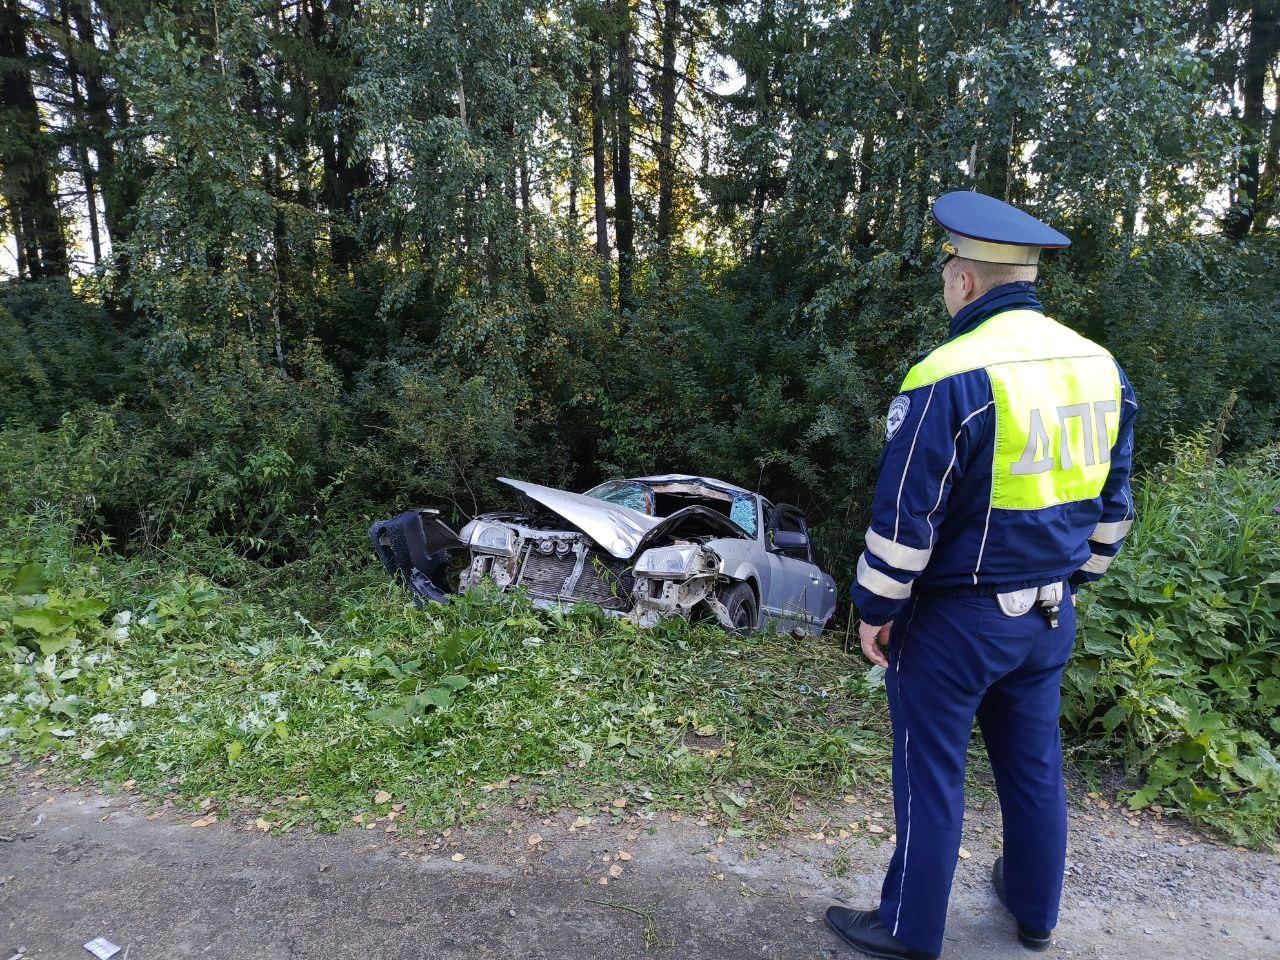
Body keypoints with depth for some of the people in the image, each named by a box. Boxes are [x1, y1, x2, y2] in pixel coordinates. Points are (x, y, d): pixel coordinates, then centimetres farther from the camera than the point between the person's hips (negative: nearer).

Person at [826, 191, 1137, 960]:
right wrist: (1072, 580, 21)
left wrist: (875, 609, -6)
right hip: (1048, 614, 7)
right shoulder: (1101, 367, 3)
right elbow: (1113, 501, 11)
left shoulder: (951, 378, -21)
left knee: (932, 774, 8)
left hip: (955, 619, -7)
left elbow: (904, 517, -18)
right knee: (1035, 764, 22)